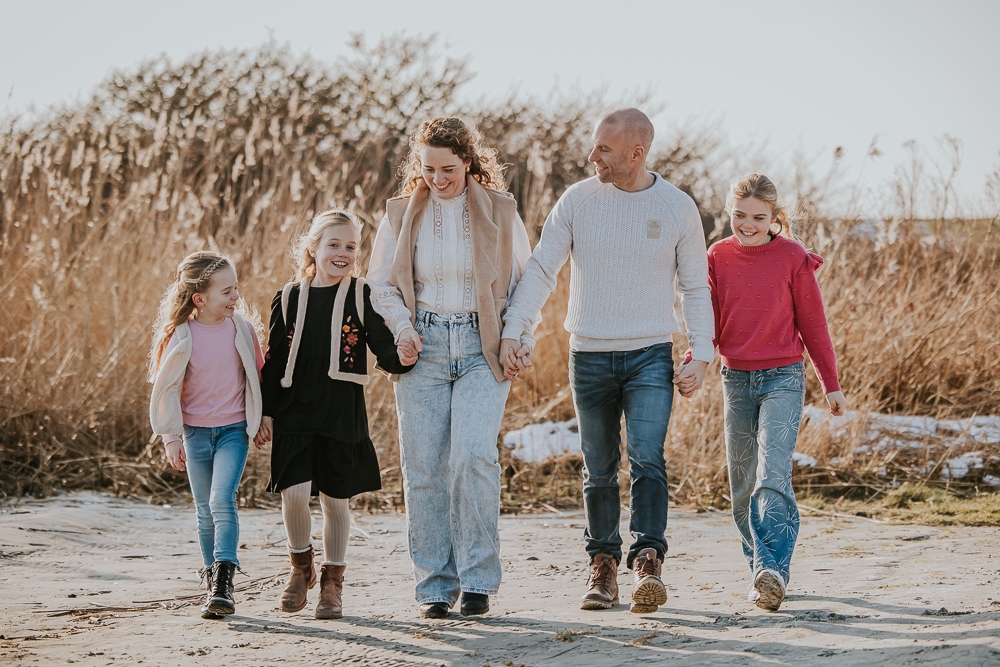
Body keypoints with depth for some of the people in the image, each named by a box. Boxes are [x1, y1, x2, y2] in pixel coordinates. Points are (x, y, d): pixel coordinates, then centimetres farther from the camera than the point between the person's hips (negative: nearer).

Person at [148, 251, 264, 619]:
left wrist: (262, 419, 14)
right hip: (195, 432, 0)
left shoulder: (241, 327, -3)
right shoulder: (182, 336, -9)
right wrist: (171, 437, -3)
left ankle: (223, 581, -20)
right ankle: (214, 584, 19)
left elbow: (258, 375, 11)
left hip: (233, 430, 0)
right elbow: (166, 388, -3)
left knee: (222, 500, -18)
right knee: (205, 512, 7)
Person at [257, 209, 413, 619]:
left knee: (335, 499, 6)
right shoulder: (289, 298, 5)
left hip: (342, 416, 0)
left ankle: (332, 582, 21)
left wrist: (403, 356, -23)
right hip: (294, 415, 1)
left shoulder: (361, 296, 1)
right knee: (294, 493, -11)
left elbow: (386, 353, -1)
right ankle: (301, 566, 15)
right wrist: (265, 411, 4)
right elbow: (273, 360, 9)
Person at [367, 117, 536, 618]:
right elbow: (381, 282, 14)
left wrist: (521, 341, 1)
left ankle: (477, 580, -8)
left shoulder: (499, 212, 4)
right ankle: (434, 586, 5)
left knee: (473, 457, -17)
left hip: (482, 348, -2)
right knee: (423, 468, -3)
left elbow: (523, 282, 11)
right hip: (423, 350, 2)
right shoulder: (402, 215, 7)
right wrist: (402, 329, -2)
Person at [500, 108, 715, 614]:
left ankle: (648, 563, -21)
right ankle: (603, 564, 17)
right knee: (599, 469, 7)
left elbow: (695, 288, 6)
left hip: (650, 356, -2)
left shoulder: (678, 208, 0)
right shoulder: (577, 200, 0)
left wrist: (702, 354, -4)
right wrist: (511, 333, -10)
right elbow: (540, 270, 1)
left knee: (647, 458, -17)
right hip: (590, 357, 2)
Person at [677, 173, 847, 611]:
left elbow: (813, 324, 3)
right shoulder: (718, 258, 4)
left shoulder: (792, 258, -4)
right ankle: (761, 566, 24)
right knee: (743, 486, 9)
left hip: (782, 378, -4)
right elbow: (709, 323, 7)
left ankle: (772, 571, -28)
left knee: (773, 476, -19)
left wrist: (831, 384, 6)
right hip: (736, 378, 4)